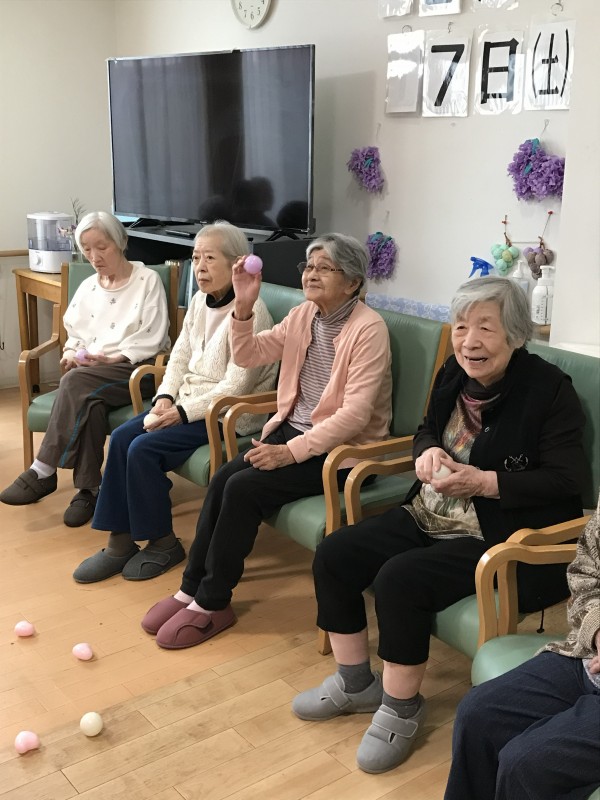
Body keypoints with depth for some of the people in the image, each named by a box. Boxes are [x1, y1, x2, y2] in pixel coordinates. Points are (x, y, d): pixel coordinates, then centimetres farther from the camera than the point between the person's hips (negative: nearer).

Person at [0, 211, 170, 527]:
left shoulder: (147, 280, 2)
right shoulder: (88, 287, 21)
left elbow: (153, 338, -6)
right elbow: (74, 332, 22)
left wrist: (113, 358, -17)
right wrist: (72, 352, -2)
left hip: (136, 368, -4)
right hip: (91, 371, 4)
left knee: (76, 382, -33)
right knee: (89, 401, -34)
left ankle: (43, 471, -28)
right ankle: (88, 489, -30)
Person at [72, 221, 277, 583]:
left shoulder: (250, 311, -18)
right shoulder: (200, 301, 8)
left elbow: (236, 386, -22)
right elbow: (181, 354, 12)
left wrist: (184, 412, -22)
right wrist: (166, 396, -5)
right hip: (187, 401, 8)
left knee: (144, 448, -20)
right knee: (122, 437, -9)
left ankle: (162, 543, 0)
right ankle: (121, 541, -1)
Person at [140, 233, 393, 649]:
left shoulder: (369, 328, -17)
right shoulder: (304, 315, 6)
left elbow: (355, 414, -23)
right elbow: (249, 355, 4)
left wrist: (291, 451, -25)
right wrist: (244, 307, -12)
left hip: (341, 448, -7)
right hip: (291, 428, 7)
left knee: (244, 488, -21)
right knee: (222, 479, -15)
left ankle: (213, 602, -6)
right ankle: (193, 587, -2)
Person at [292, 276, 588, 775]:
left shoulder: (549, 390, -14)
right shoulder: (455, 374, 5)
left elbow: (566, 481, -17)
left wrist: (482, 482, -24)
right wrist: (428, 451, -6)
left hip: (495, 538, -8)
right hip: (428, 518, 8)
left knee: (400, 579, -27)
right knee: (334, 554, -3)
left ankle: (402, 709, -2)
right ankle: (354, 684, 16)